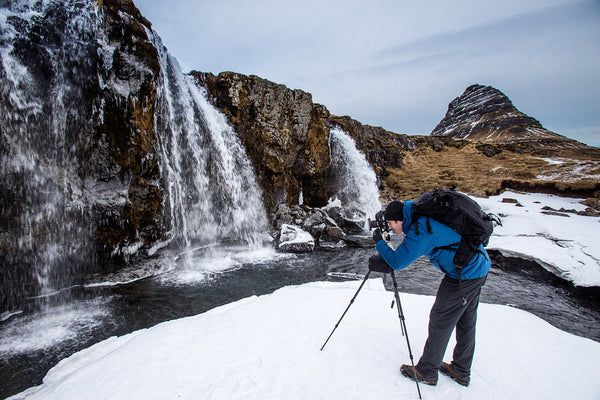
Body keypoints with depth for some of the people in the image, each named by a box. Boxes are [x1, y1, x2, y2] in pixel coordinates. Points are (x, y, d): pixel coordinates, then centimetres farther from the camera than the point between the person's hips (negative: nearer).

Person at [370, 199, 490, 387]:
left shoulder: (420, 231, -24)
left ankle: (427, 372, 17)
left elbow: (397, 261, -19)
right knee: (466, 322, 18)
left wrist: (379, 242, -6)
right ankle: (461, 371, 33)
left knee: (440, 322, 2)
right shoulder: (424, 217, 5)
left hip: (464, 275, -10)